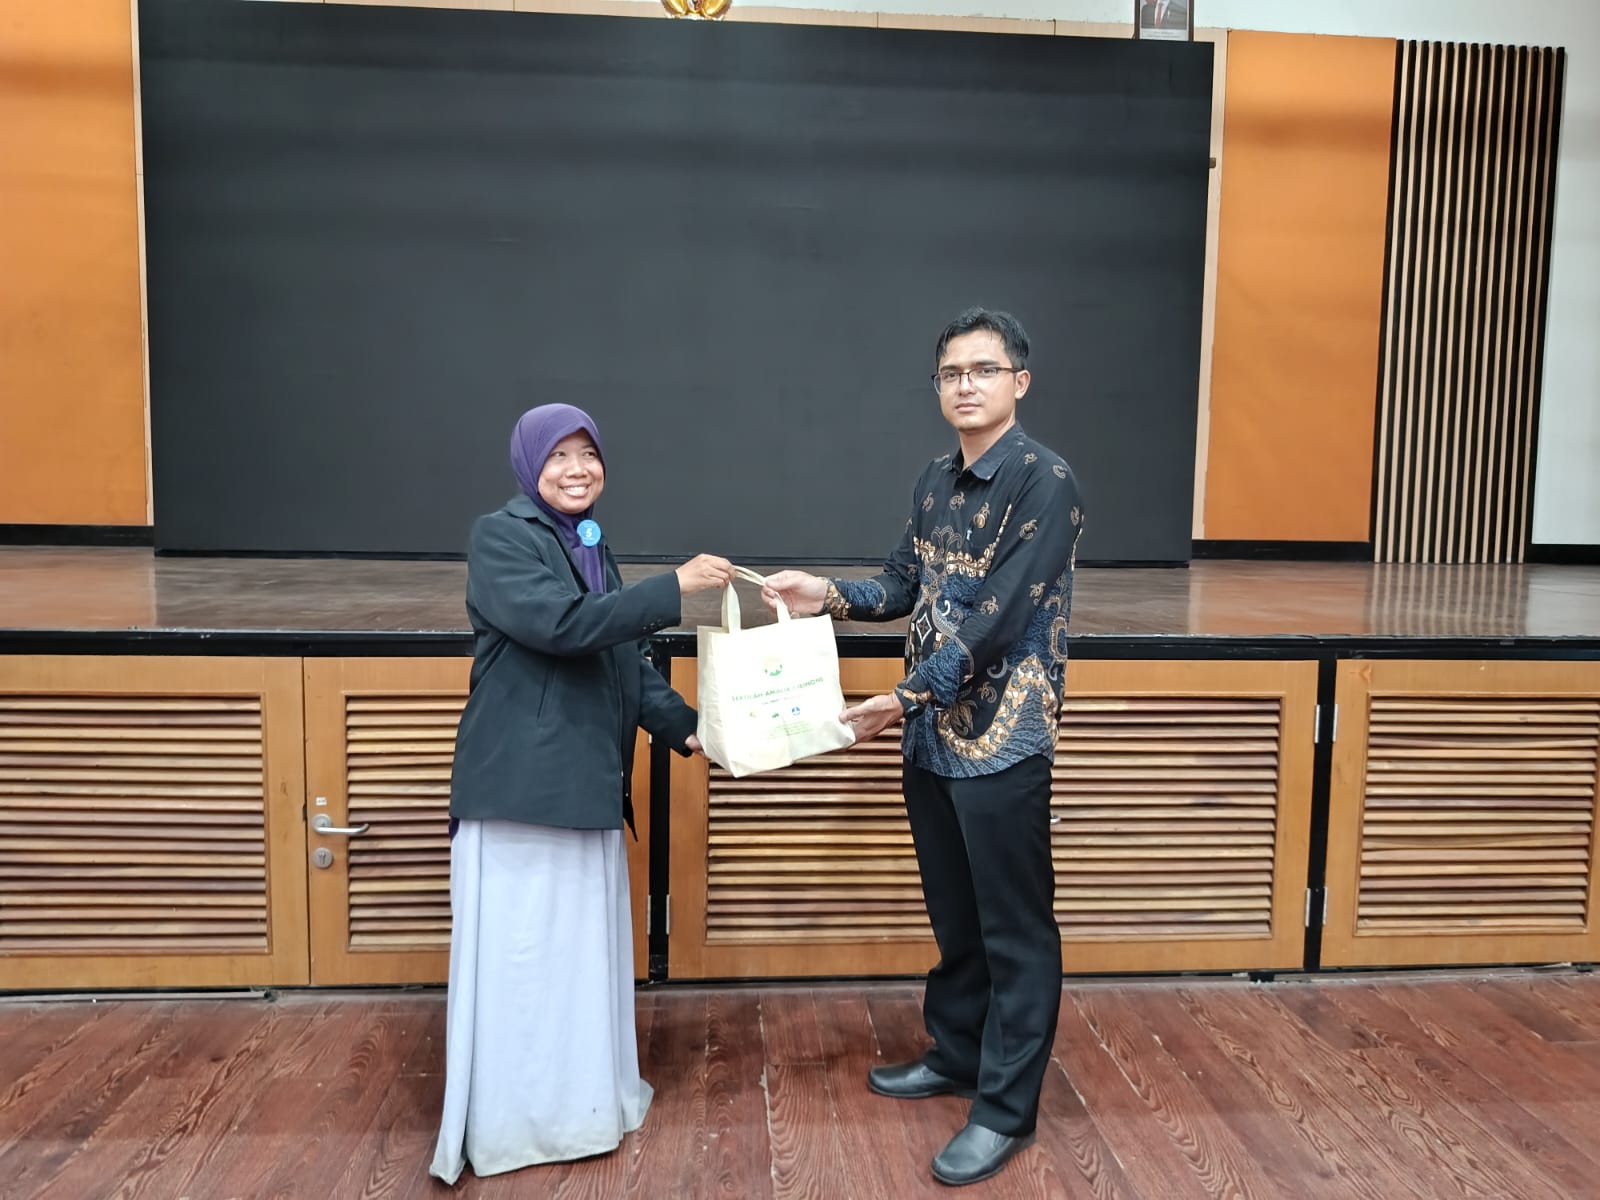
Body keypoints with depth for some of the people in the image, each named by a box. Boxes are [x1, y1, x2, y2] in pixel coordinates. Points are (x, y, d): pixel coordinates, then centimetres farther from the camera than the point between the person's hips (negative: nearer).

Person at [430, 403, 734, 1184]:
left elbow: (623, 661, 16)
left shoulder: (589, 546, 14)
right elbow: (561, 624, -26)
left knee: (582, 947, 16)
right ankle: (506, 1122, 16)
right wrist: (675, 587, -25)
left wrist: (685, 728, 8)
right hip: (519, 784, -8)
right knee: (519, 952, 1)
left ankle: (580, 1100, 32)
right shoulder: (500, 538, -10)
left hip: (584, 780, 8)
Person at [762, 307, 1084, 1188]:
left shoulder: (1046, 482, -14)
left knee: (1014, 927, 5)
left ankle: (1007, 1108, 18)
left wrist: (905, 695, -20)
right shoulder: (935, 482, 10)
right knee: (953, 913, 20)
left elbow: (999, 618, -20)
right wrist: (828, 596, -3)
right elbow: (904, 588, 14)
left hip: (1004, 738, -7)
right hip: (932, 736, 8)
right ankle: (955, 1055, 38)